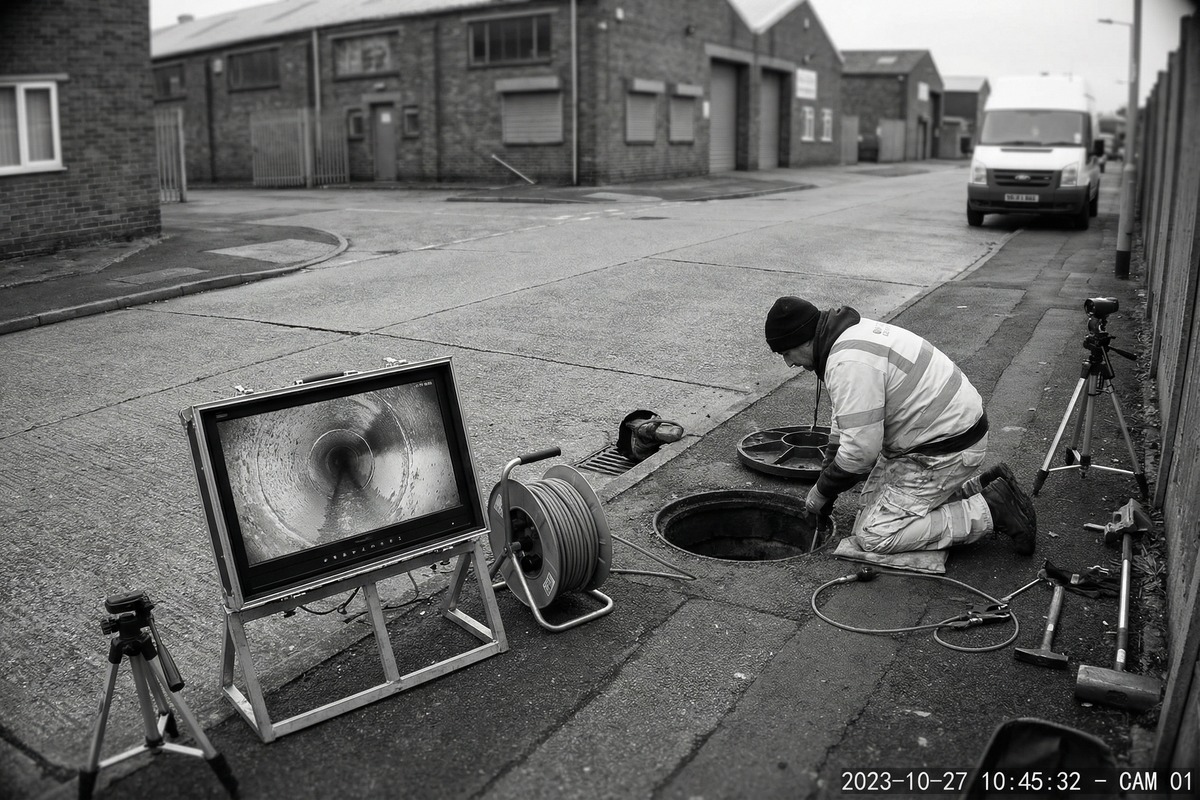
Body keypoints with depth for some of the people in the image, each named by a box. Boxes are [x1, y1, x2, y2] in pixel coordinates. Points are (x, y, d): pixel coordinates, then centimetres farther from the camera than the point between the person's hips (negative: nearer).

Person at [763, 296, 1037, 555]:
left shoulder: (850, 361, -26)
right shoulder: (852, 334, 8)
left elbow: (860, 448, -27)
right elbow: (846, 421, 18)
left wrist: (823, 490, -10)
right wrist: (826, 484, 16)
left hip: (947, 448, -10)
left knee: (874, 535, -9)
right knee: (873, 506, 17)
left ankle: (991, 511, -5)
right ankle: (985, 486, 17)